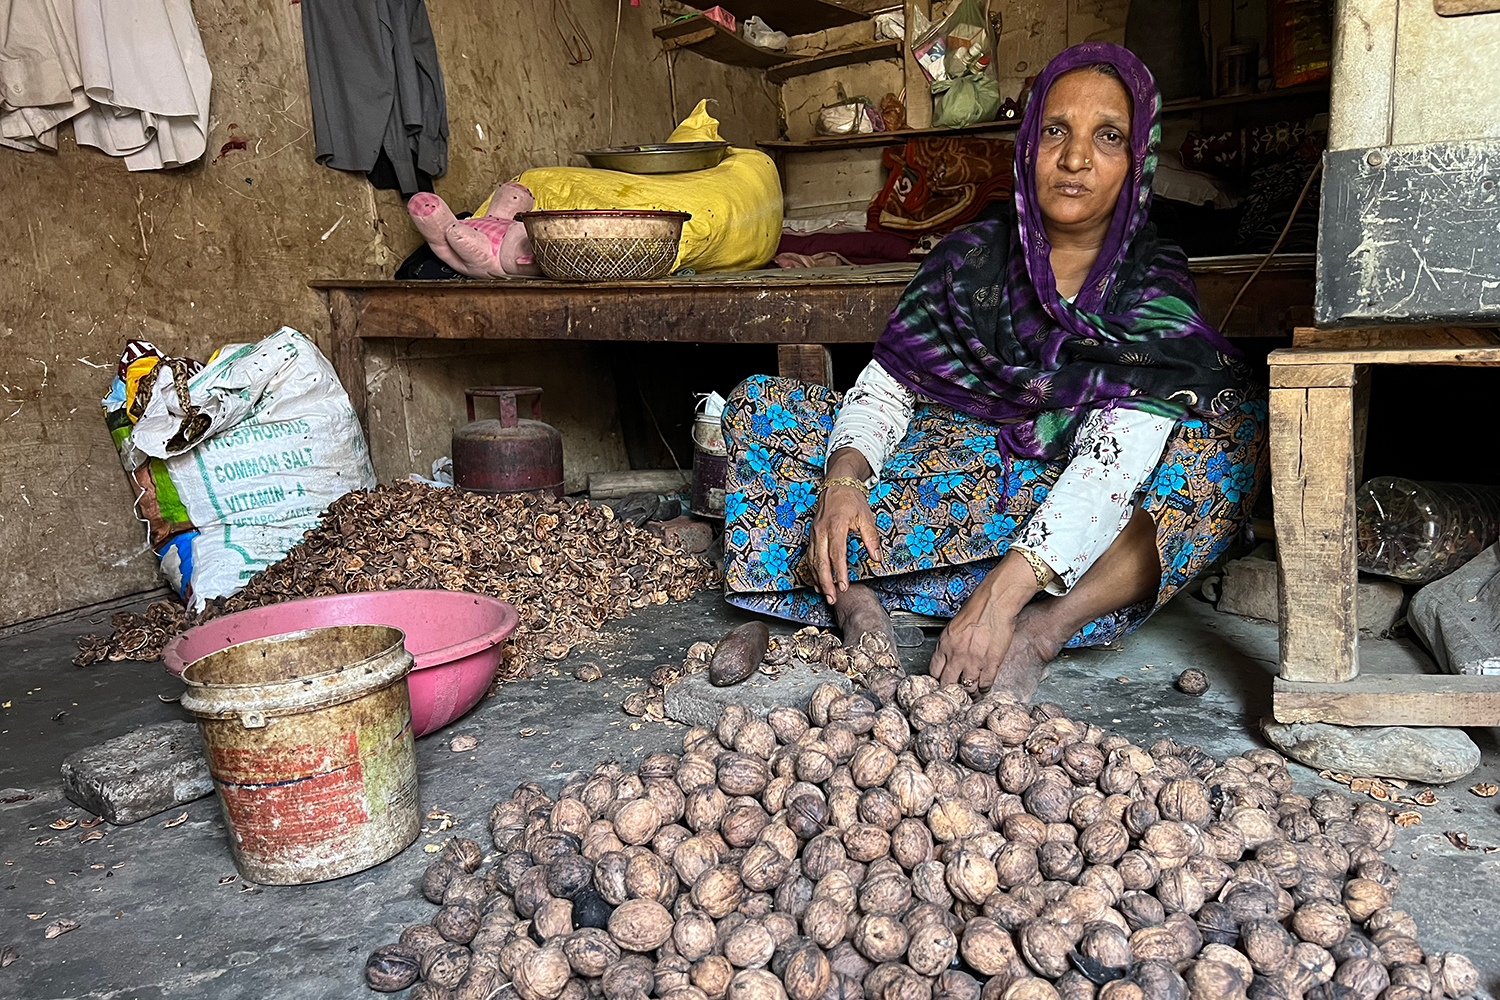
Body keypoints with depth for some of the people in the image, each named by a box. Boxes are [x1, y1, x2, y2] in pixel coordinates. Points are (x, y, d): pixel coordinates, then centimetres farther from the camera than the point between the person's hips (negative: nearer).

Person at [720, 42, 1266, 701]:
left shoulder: (1157, 286, -10)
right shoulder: (972, 256, -1)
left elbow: (1118, 456, -25)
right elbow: (885, 385, -6)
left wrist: (1003, 591, -39)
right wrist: (842, 478, -29)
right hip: (956, 484, 2)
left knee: (1232, 429, -28)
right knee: (762, 406, -8)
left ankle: (1042, 631, -36)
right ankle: (856, 599, -29)